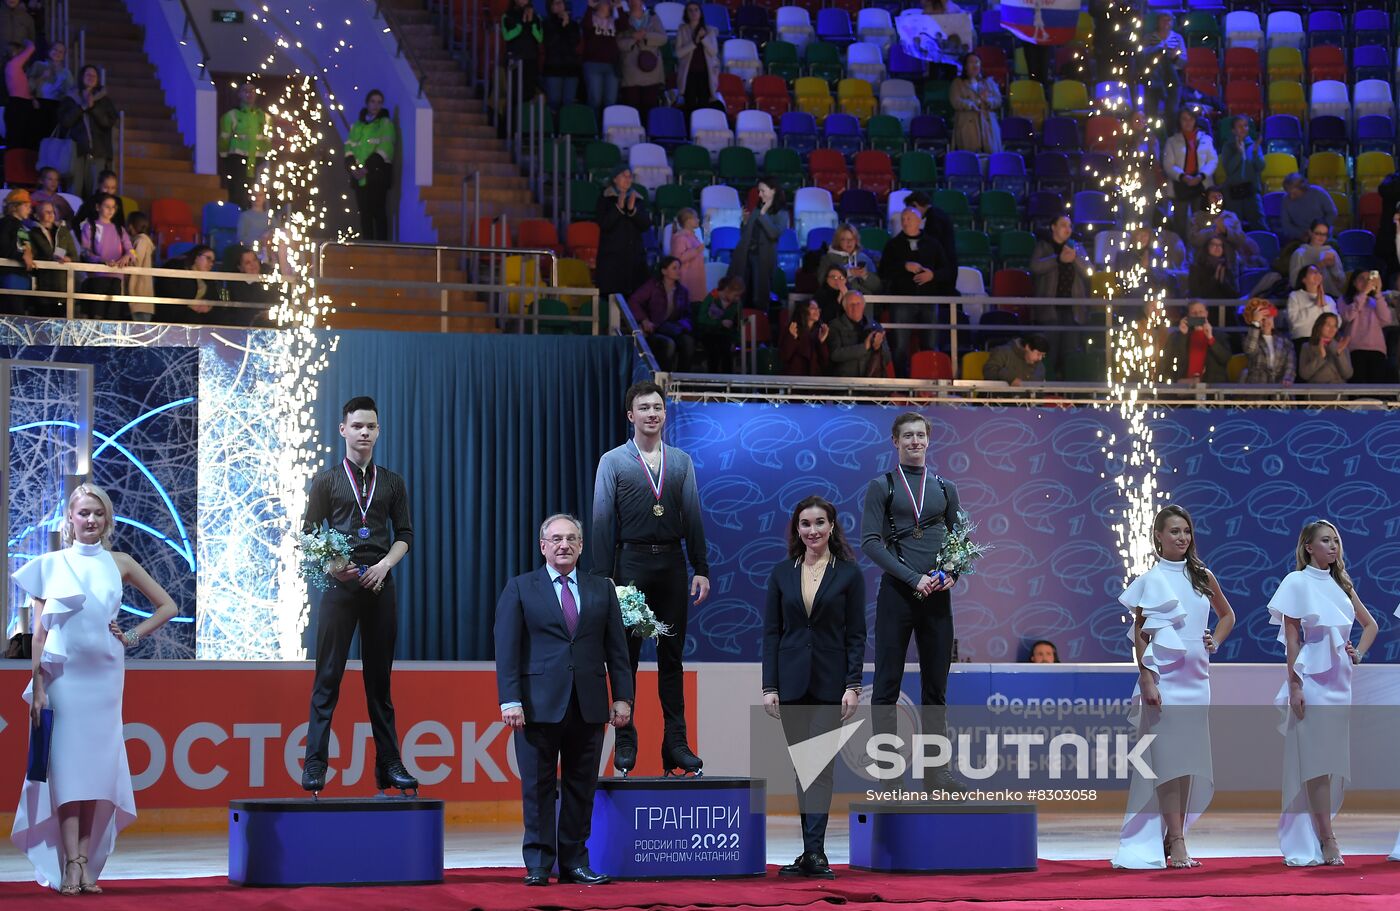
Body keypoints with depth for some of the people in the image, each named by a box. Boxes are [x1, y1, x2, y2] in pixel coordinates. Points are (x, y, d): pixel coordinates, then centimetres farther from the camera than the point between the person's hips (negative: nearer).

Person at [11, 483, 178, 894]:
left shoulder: (119, 564, 9)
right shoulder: (50, 564, 3)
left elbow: (167, 605, 17)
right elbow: (39, 630, 1)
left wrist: (133, 636, 5)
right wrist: (38, 686, -7)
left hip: (104, 676, 2)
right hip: (62, 673, -2)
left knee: (97, 765, 1)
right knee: (67, 765, -7)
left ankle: (86, 863, 3)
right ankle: (71, 862, -9)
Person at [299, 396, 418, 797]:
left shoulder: (392, 482, 13)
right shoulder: (327, 479, 6)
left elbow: (405, 534, 12)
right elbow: (309, 533, 4)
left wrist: (385, 564, -6)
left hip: (379, 584, 2)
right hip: (339, 583, -2)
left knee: (380, 678, 6)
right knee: (328, 677, -5)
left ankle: (389, 765, 7)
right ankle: (315, 766, -5)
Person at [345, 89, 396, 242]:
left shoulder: (385, 123, 4)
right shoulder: (357, 125, 18)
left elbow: (385, 149, -8)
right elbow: (349, 147, 12)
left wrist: (367, 168, -16)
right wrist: (353, 167, -8)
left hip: (377, 174, -4)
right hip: (359, 177, 4)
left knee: (378, 212, -8)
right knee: (364, 213, 4)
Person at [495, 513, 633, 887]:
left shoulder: (601, 590, 13)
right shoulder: (520, 589, 5)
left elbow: (616, 649, 12)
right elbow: (507, 649, -2)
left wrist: (622, 697, 3)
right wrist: (510, 700, -11)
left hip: (589, 705, 3)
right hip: (539, 704, -3)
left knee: (581, 788, 5)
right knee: (538, 787, 0)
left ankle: (574, 862, 11)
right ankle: (538, 864, 4)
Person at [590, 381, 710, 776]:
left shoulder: (681, 461, 9)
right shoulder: (613, 462, 1)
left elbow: (693, 518, 9)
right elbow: (602, 521, -2)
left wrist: (701, 569, 2)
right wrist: (603, 577, -8)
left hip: (671, 562, 3)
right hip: (631, 562, -3)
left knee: (672, 655, 6)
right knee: (626, 654, 1)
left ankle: (676, 743, 8)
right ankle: (625, 742, 7)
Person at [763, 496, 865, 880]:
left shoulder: (848, 573, -1)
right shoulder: (782, 573, 6)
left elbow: (856, 633, -2)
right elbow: (771, 632, 6)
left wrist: (853, 685, -9)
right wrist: (770, 686, 0)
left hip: (830, 682, -3)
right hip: (792, 681, 3)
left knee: (821, 763, -10)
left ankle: (814, 852, -13)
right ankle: (811, 851, 13)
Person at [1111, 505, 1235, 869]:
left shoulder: (1203, 577, 11)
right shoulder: (1150, 580, -2)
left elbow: (1226, 615, 26)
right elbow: (1138, 634, -4)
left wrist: (1216, 641, 7)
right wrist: (1146, 679, -12)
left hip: (1195, 677, 5)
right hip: (1163, 678, -5)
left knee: (1189, 759, 5)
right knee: (1168, 759, -7)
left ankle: (1174, 835, 13)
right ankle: (1176, 843, -7)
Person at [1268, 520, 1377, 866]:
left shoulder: (1341, 584, 13)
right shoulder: (1297, 582, -3)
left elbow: (1370, 624, 24)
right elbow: (1291, 638, -6)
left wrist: (1358, 654, 5)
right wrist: (1294, 686, -12)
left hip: (1340, 679, 6)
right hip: (1311, 678, -6)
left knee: (1332, 760, 5)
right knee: (1317, 760, -8)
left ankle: (1309, 840, 10)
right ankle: (1327, 842, -11)